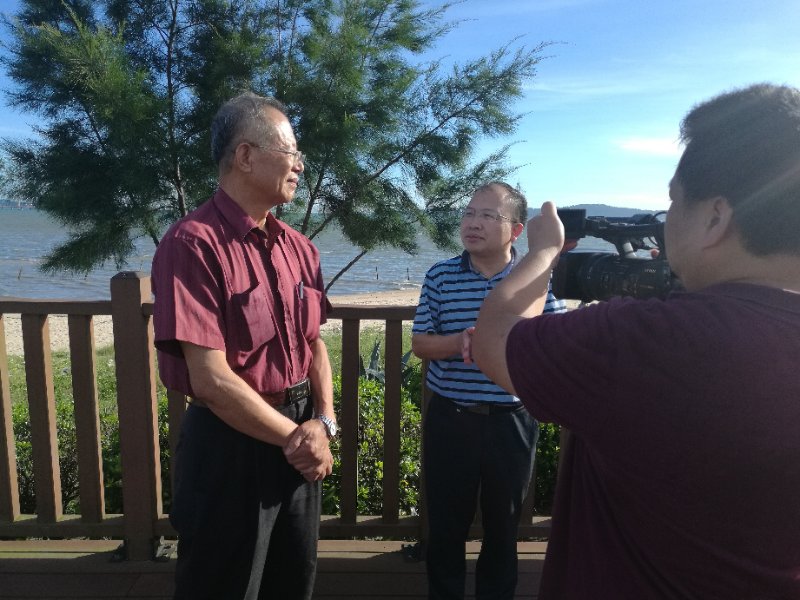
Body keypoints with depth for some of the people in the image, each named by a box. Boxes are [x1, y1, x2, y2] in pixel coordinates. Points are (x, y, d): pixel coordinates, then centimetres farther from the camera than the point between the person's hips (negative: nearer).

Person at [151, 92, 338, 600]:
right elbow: (211, 379, -22)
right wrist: (293, 437, -13)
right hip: (232, 445, -6)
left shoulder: (298, 246, 5)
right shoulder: (195, 243, -18)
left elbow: (315, 343, 8)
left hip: (300, 441, 7)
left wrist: (324, 423, -7)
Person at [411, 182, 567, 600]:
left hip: (510, 420, 0)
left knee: (503, 526, 18)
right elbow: (420, 343, -3)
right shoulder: (440, 276, -2)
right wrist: (459, 342, -23)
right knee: (444, 525, 14)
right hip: (449, 418, 1)